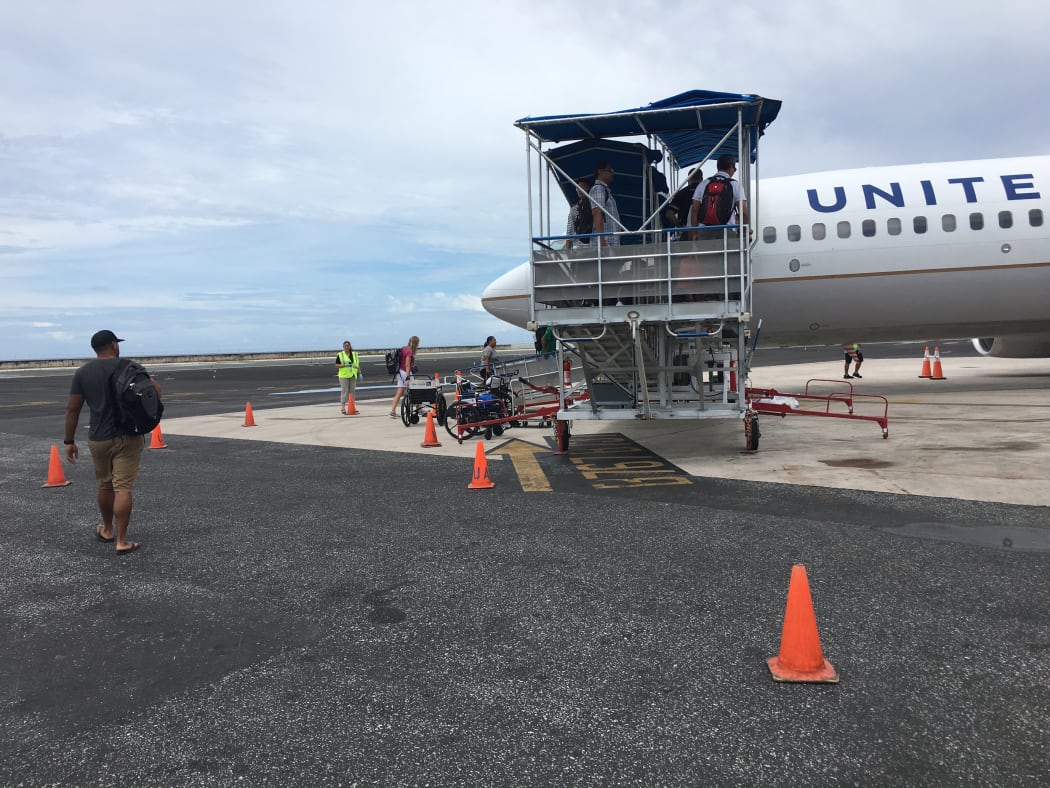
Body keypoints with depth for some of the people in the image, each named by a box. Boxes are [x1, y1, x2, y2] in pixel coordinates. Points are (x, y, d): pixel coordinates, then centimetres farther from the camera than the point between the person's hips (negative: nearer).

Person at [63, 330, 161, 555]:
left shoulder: (82, 373, 2)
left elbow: (72, 409, 2)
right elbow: (155, 390, -7)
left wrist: (69, 441, 8)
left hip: (99, 439, 3)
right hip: (128, 437, -3)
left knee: (105, 485, 20)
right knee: (123, 488, -4)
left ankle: (107, 530, 38)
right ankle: (122, 541, -6)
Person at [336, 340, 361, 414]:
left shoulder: (354, 354, 12)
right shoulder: (340, 355, 0)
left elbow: (358, 364, 15)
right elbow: (336, 365, -3)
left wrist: (359, 373, 8)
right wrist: (344, 365, -17)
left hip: (353, 375, 4)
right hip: (344, 375, -4)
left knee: (352, 391, 8)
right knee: (344, 391, -8)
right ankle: (343, 408, -7)